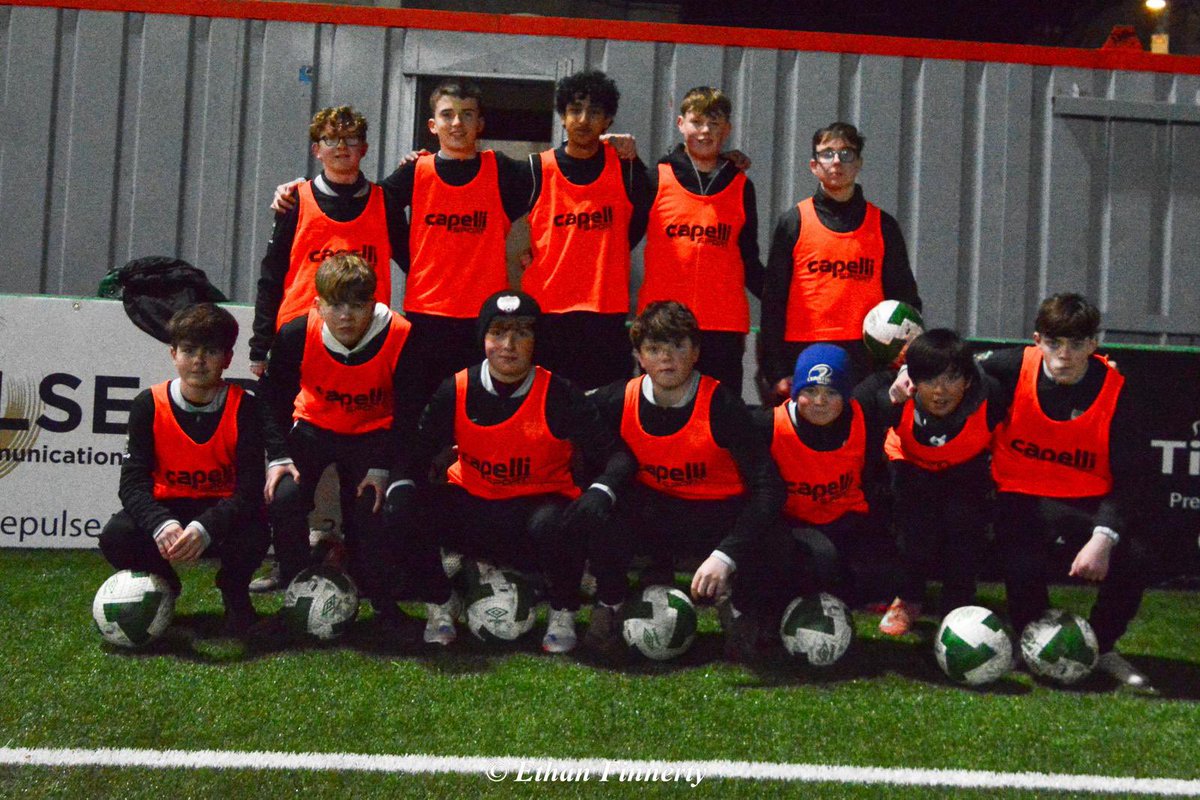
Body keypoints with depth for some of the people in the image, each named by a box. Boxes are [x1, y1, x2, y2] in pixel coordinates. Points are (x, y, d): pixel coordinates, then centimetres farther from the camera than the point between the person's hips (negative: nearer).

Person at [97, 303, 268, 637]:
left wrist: (205, 528, -39)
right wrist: (161, 525, -37)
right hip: (166, 509, 2)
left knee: (253, 537, -34)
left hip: (223, 510, -1)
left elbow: (249, 489, -20)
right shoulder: (149, 404, -9)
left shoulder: (244, 408, -14)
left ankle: (234, 593, 5)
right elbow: (133, 483, -15)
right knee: (115, 538, -28)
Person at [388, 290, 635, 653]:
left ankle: (563, 615, -6)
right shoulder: (455, 391, -5)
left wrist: (600, 493, -34)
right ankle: (441, 604, 4)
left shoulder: (560, 396, -12)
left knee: (555, 524, -37)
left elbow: (616, 454, -13)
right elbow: (417, 451, 3)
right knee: (403, 510, -22)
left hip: (537, 507, -2)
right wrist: (402, 485, -19)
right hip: (471, 507, 3)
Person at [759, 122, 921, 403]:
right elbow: (772, 300, 4)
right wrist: (776, 372, -3)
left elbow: (905, 298, 14)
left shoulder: (883, 226, 11)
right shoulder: (793, 222, 7)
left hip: (866, 361, 1)